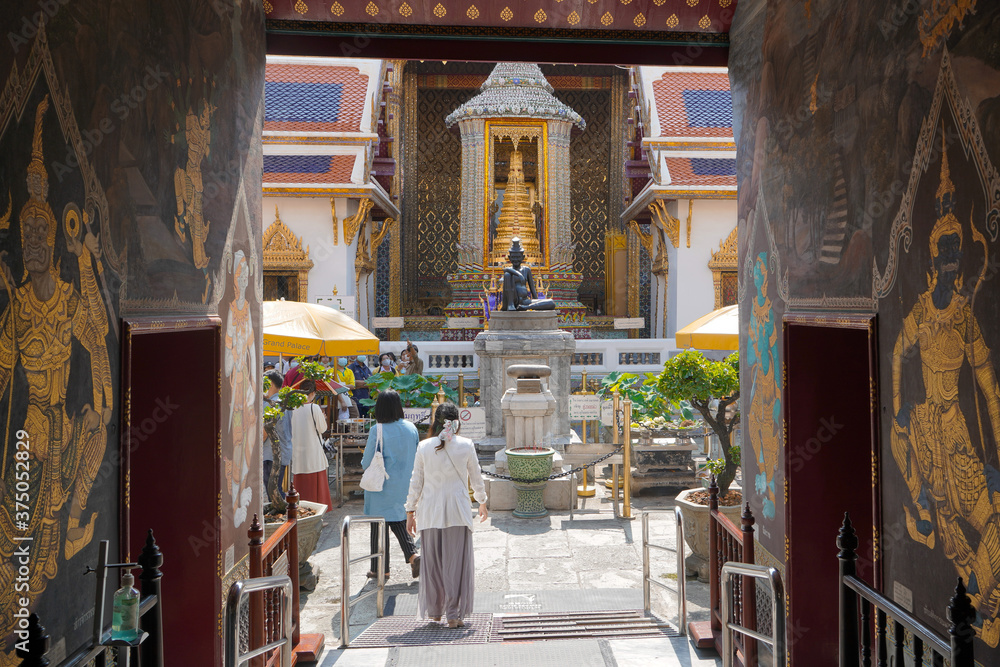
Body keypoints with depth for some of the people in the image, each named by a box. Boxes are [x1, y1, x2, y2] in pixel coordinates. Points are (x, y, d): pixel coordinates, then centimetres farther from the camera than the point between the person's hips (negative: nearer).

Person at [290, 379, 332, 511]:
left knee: (301, 480, 11)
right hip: (313, 449, -4)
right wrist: (323, 418, 12)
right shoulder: (314, 408, -14)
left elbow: (293, 428, 10)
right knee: (316, 480, 4)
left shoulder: (294, 408, -1)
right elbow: (322, 428, -6)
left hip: (298, 449, 4)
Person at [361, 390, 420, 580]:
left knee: (379, 525, 8)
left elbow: (367, 462, -11)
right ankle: (413, 555, 1)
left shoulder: (377, 431, -17)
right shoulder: (411, 428, -3)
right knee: (399, 521, 18)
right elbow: (416, 457, 6)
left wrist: (365, 464, 11)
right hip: (405, 484, 5)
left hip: (383, 486, -5)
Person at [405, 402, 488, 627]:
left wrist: (410, 512, 12)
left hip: (430, 511, 2)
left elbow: (416, 482, 2)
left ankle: (434, 610, 25)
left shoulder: (424, 447, -1)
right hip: (458, 511, -2)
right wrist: (482, 503, 22)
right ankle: (453, 614, 8)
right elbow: (476, 478, 7)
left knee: (432, 561, 13)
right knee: (457, 562, 5)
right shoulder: (466, 445, -3)